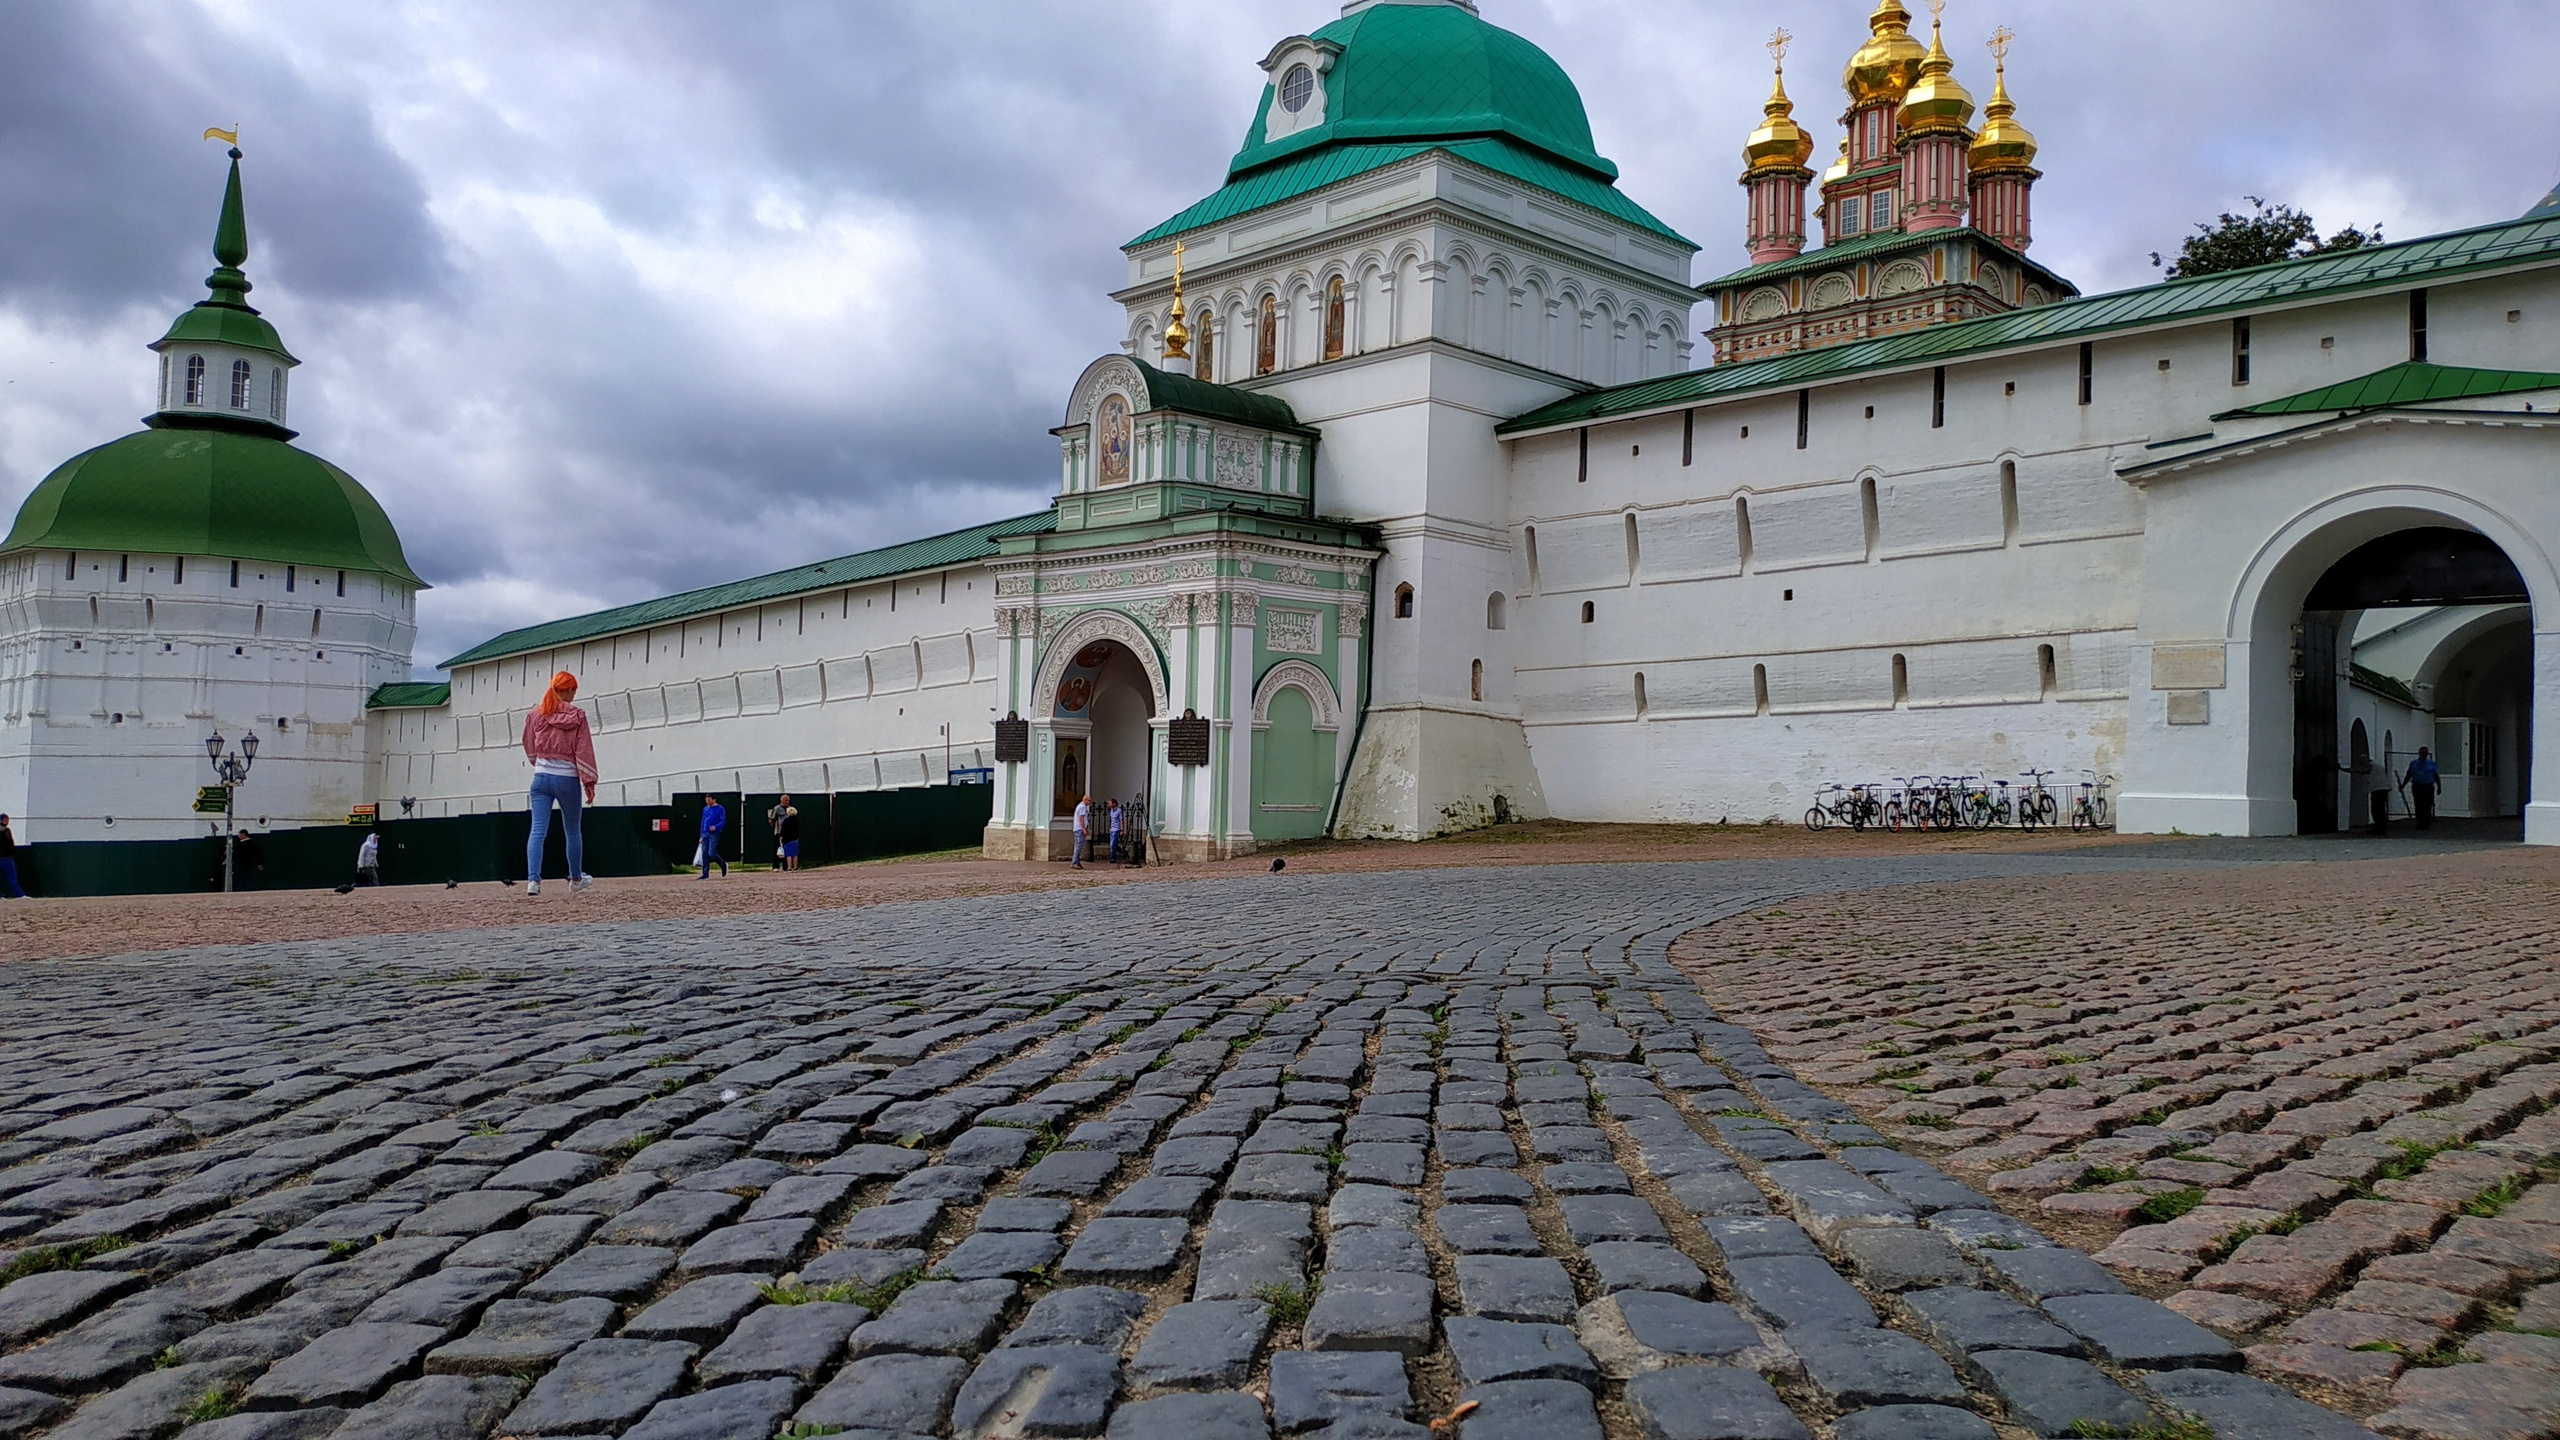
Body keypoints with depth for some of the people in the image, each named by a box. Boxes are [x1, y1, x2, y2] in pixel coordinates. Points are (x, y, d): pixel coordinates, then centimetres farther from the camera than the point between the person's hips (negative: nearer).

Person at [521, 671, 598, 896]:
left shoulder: (535, 715, 3)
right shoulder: (577, 716, -6)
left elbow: (530, 749, 14)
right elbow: (584, 751, -7)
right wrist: (589, 782, -5)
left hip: (541, 777, 2)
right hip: (568, 778, -2)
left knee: (538, 831, -5)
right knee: (573, 831, 15)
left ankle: (533, 879, -21)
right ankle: (576, 878, 28)